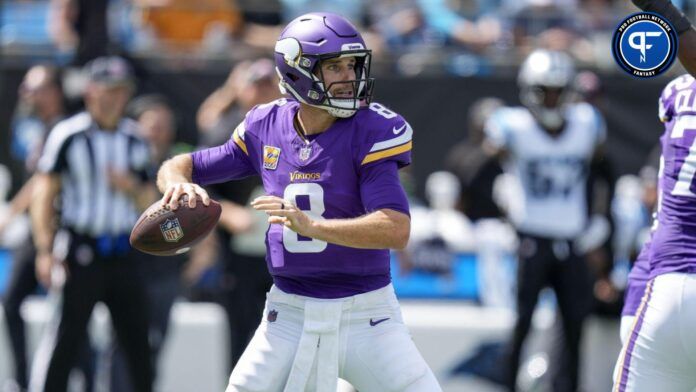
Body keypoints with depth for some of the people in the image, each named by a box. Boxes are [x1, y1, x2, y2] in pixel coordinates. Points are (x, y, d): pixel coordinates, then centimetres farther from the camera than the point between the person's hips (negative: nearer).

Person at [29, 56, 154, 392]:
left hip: (122, 254, 5)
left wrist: (131, 188, -8)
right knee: (65, 339, -8)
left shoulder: (134, 141, 11)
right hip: (80, 249, -5)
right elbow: (44, 193, -7)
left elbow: (150, 203, 16)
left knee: (138, 338, 6)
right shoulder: (68, 135, -5)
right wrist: (45, 250, -15)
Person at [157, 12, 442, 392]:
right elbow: (183, 166, 10)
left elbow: (397, 230, -23)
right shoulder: (265, 127, 1)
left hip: (365, 312, -3)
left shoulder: (371, 132, -12)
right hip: (290, 314, 3)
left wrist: (312, 226, -35)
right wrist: (177, 182, -15)